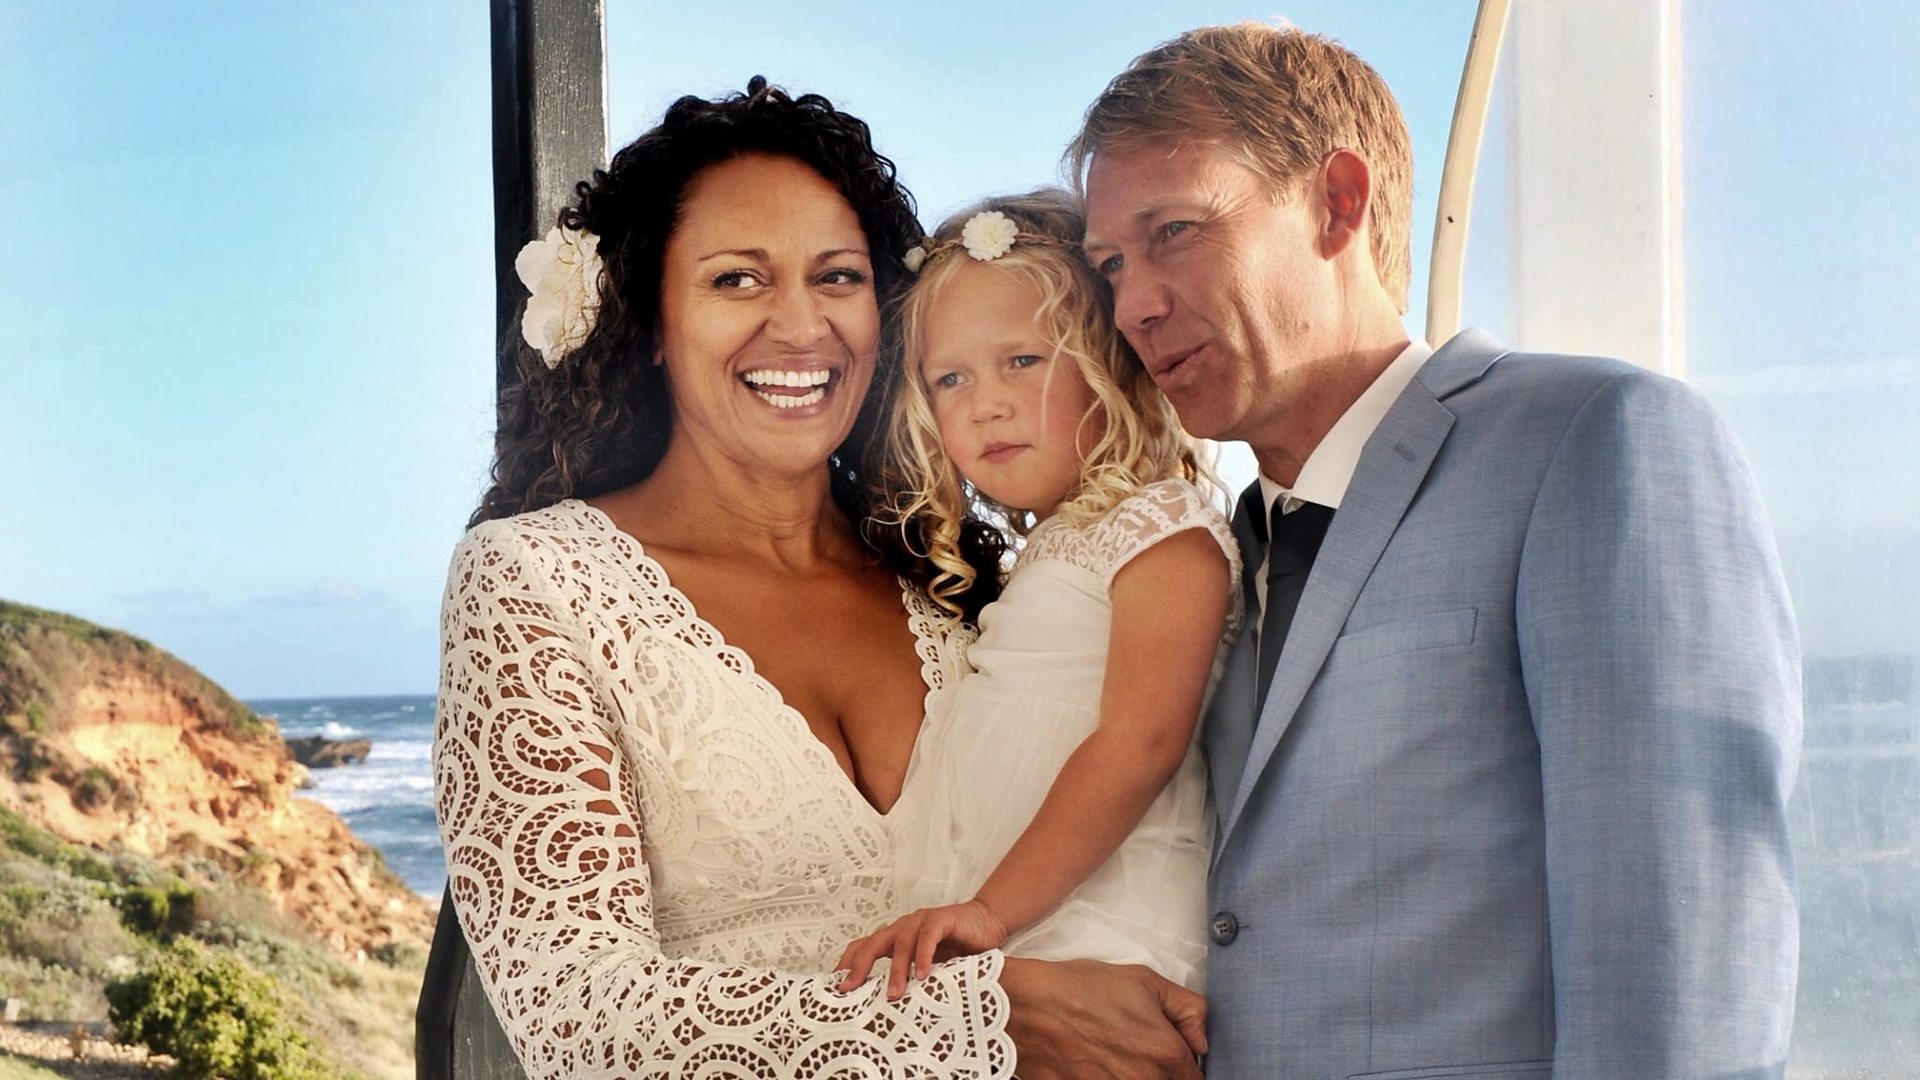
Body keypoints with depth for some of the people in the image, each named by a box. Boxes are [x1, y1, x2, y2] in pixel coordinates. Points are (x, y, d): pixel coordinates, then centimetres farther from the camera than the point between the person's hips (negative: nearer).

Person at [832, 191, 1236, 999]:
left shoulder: (1165, 532, -1)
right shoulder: (1047, 553, 26)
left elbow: (1140, 743, -15)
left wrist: (996, 908, -20)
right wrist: (951, 920, 8)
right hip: (990, 954, 8)